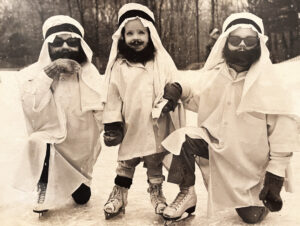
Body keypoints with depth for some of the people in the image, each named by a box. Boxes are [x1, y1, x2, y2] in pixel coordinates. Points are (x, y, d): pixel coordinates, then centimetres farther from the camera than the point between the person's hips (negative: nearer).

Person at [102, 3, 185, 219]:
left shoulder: (162, 61, -3)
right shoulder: (119, 65, -2)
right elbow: (113, 95, -1)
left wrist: (169, 99, -21)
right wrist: (112, 123, -3)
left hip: (156, 124, 0)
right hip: (130, 125, 1)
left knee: (155, 161, 13)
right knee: (126, 160, 12)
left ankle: (157, 193, 29)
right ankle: (119, 193, 26)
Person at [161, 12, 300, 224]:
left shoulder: (271, 84, -19)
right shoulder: (214, 74, -9)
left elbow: (283, 133, -15)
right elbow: (199, 101, 11)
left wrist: (276, 174, -16)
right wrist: (181, 90, -11)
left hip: (250, 161, -2)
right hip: (216, 143, 2)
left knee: (252, 216, 4)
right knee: (182, 140, -27)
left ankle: (257, 198, 42)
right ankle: (187, 194, -4)